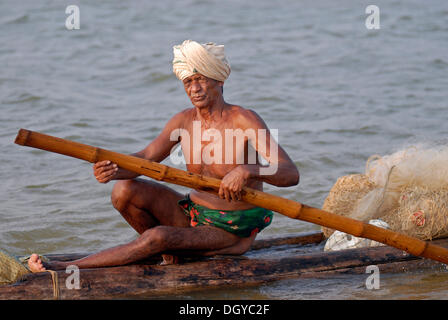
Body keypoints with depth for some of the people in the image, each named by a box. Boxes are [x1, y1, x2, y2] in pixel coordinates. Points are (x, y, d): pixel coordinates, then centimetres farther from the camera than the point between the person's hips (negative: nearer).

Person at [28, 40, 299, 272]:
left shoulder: (245, 120, -18)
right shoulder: (185, 121, 1)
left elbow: (291, 174, -26)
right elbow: (146, 158, -7)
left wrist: (247, 170, -46)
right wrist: (113, 170, -30)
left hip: (232, 232, -6)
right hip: (194, 214, 6)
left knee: (157, 237, -29)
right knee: (124, 191, -14)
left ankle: (65, 269, -25)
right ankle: (169, 254, 4)